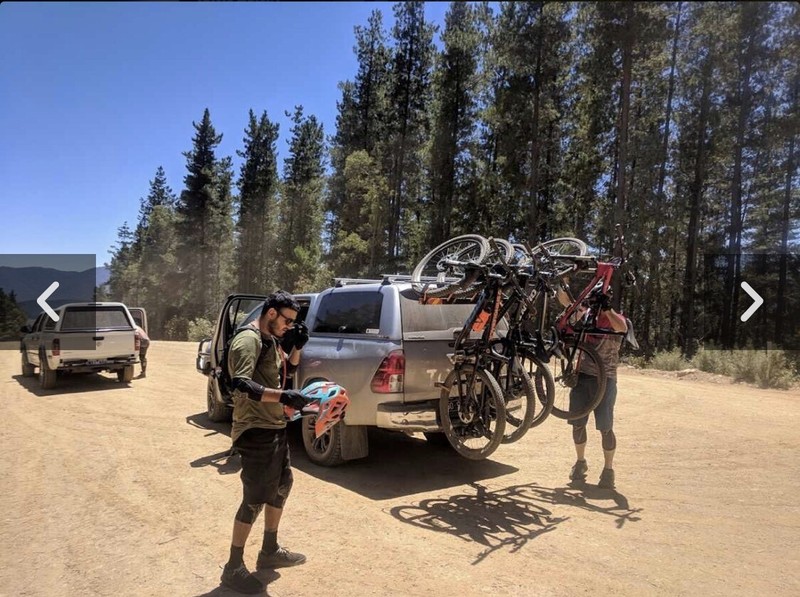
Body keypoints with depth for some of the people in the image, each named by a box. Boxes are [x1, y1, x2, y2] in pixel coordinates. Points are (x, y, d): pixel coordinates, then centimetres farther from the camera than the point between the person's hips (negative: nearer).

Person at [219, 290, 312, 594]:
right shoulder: (248, 340, -19)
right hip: (255, 430, -10)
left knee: (281, 485, 20)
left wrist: (297, 347, 5)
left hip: (275, 427, 10)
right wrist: (283, 396, -40)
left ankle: (270, 552, 36)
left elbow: (288, 369, 23)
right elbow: (241, 384, -30)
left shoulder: (271, 340, 11)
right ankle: (233, 568, 13)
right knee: (255, 499, -3)